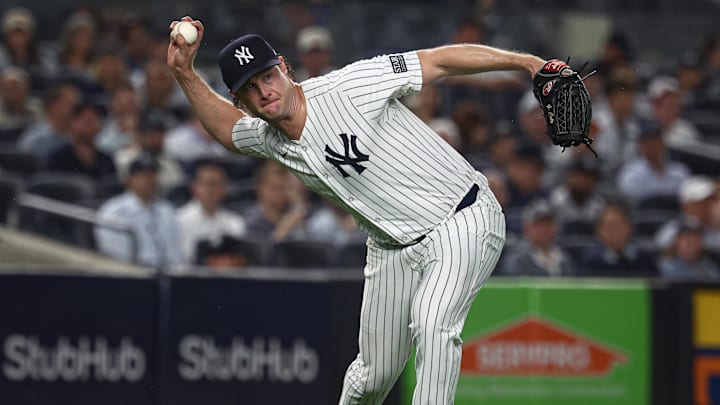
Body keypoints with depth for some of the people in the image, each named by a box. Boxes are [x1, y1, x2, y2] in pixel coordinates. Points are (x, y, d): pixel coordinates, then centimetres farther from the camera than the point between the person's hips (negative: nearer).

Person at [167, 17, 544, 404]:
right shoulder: (268, 140, -1)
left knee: (431, 323, -31)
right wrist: (184, 72, 4)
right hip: (391, 249, 7)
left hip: (464, 221, -7)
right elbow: (228, 128, 20)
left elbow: (441, 60, -20)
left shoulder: (349, 87, -21)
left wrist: (526, 62, -26)